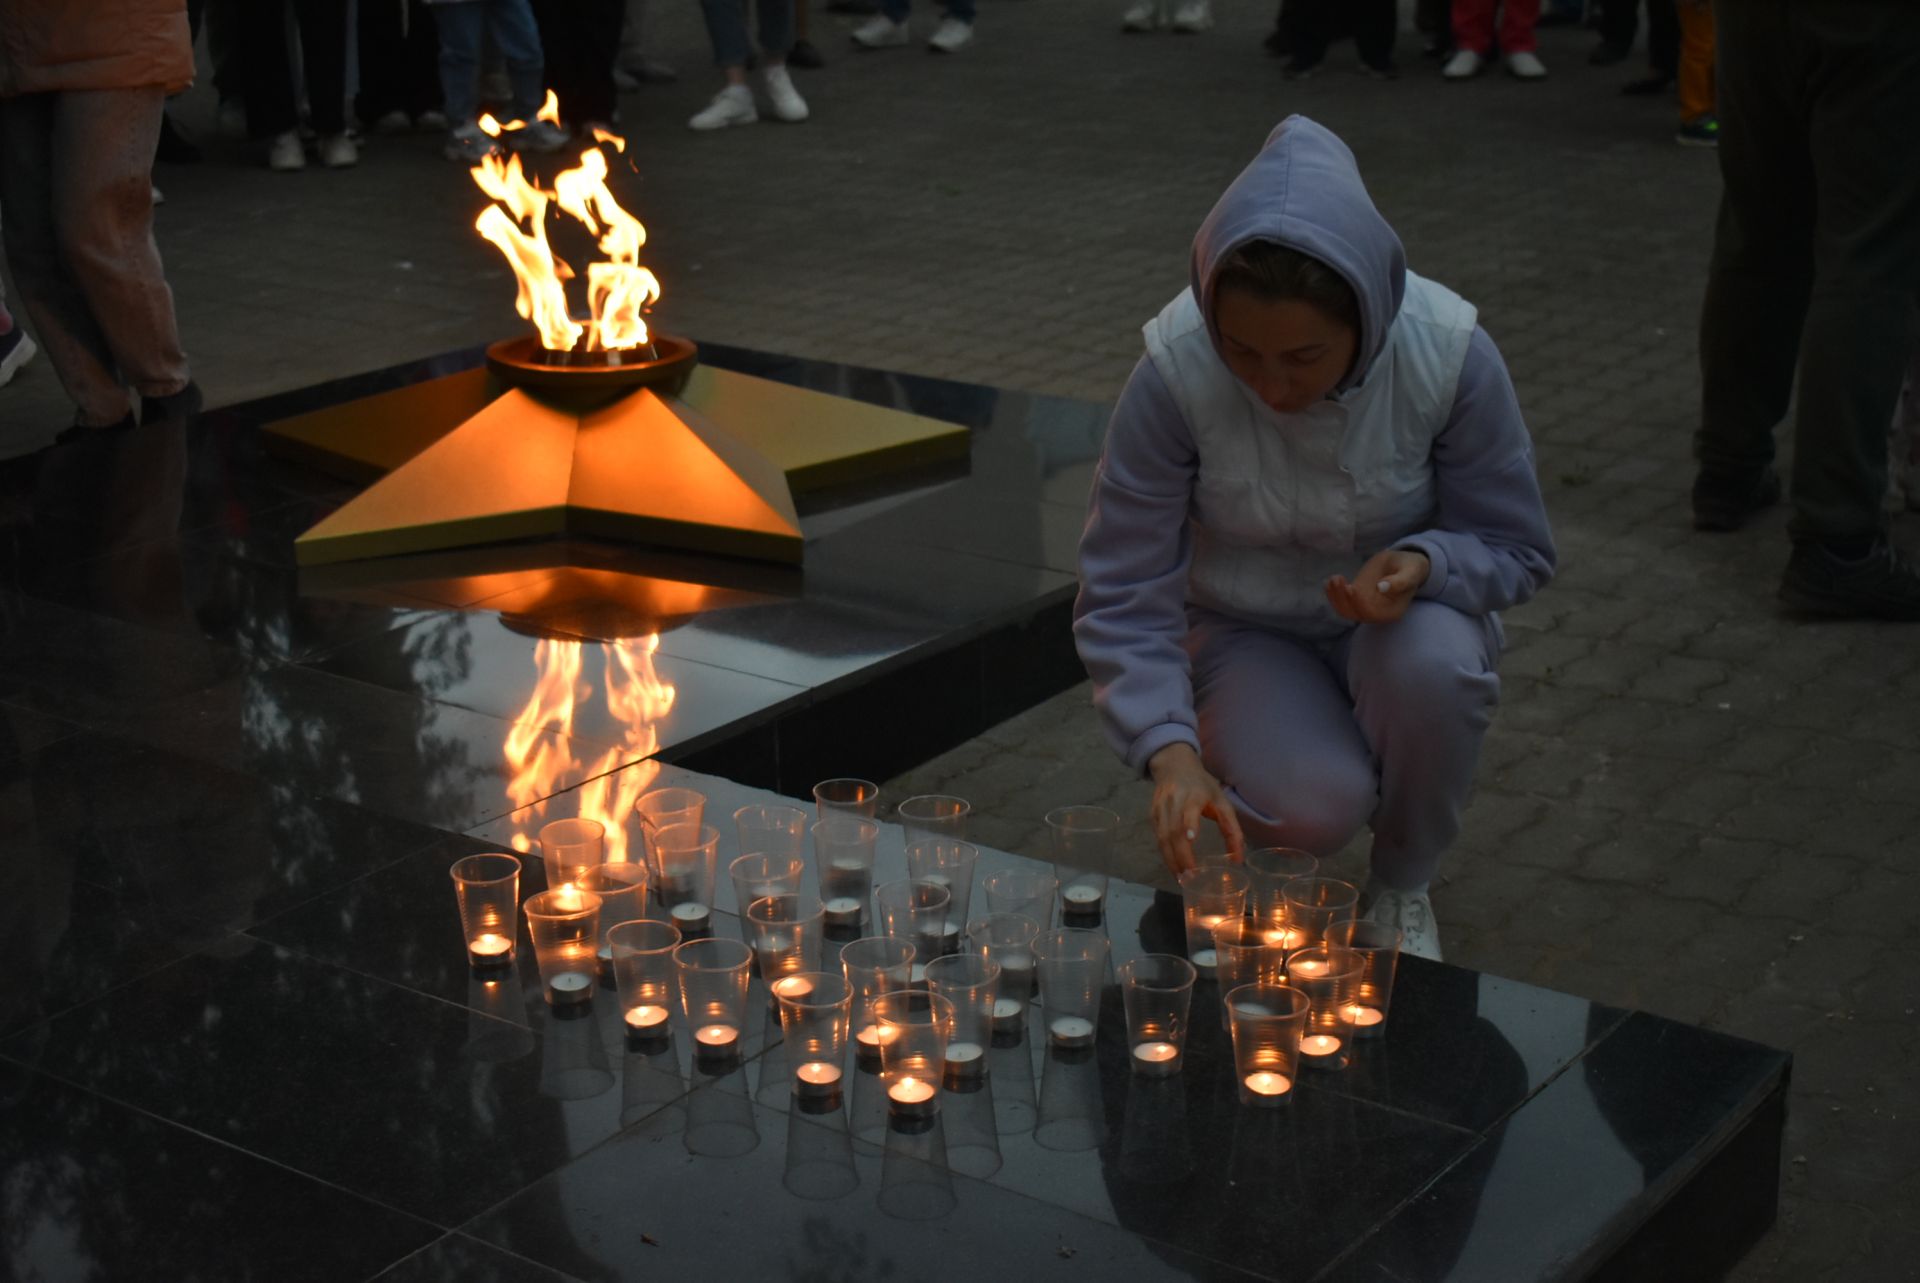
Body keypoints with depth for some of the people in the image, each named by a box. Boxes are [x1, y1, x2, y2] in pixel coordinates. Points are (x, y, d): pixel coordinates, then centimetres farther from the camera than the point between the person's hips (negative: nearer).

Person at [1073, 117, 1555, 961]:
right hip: (1243, 631, -1)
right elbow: (1123, 596, -21)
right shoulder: (1174, 370, -26)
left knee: (1433, 665, -35)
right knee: (1313, 803, -31)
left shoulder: (1451, 355, -24)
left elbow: (1516, 550, -10)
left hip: (1399, 614, 1)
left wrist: (1423, 565, -33)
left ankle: (1401, 885, -4)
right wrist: (1170, 753, -36)